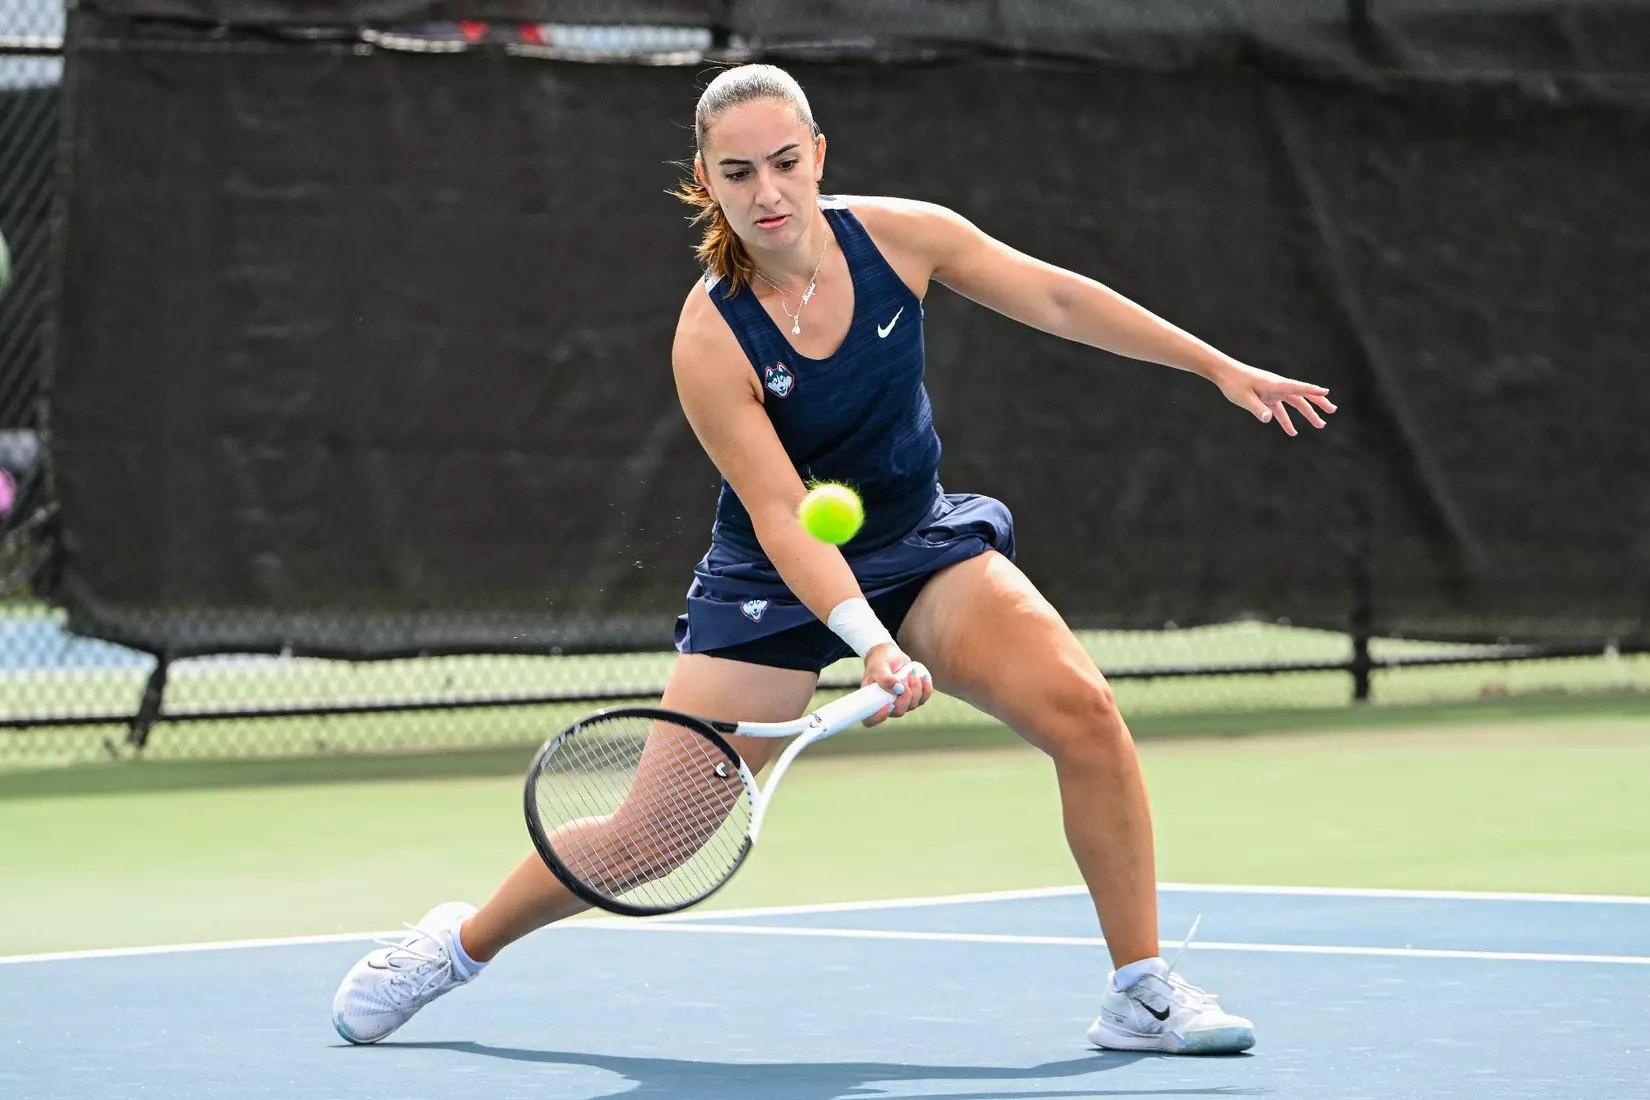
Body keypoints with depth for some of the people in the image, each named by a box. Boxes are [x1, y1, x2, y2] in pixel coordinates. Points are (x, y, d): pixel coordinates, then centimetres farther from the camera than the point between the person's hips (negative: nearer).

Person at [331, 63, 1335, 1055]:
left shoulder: (899, 234, -14)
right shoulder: (712, 339, -24)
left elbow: (1057, 299, -2)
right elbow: (783, 518, -26)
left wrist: (1222, 366, 0)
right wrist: (873, 644, -40)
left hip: (924, 544, 3)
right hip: (775, 587, -3)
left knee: (1082, 711, -21)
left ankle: (1142, 996, -9)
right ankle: (462, 943, 24)